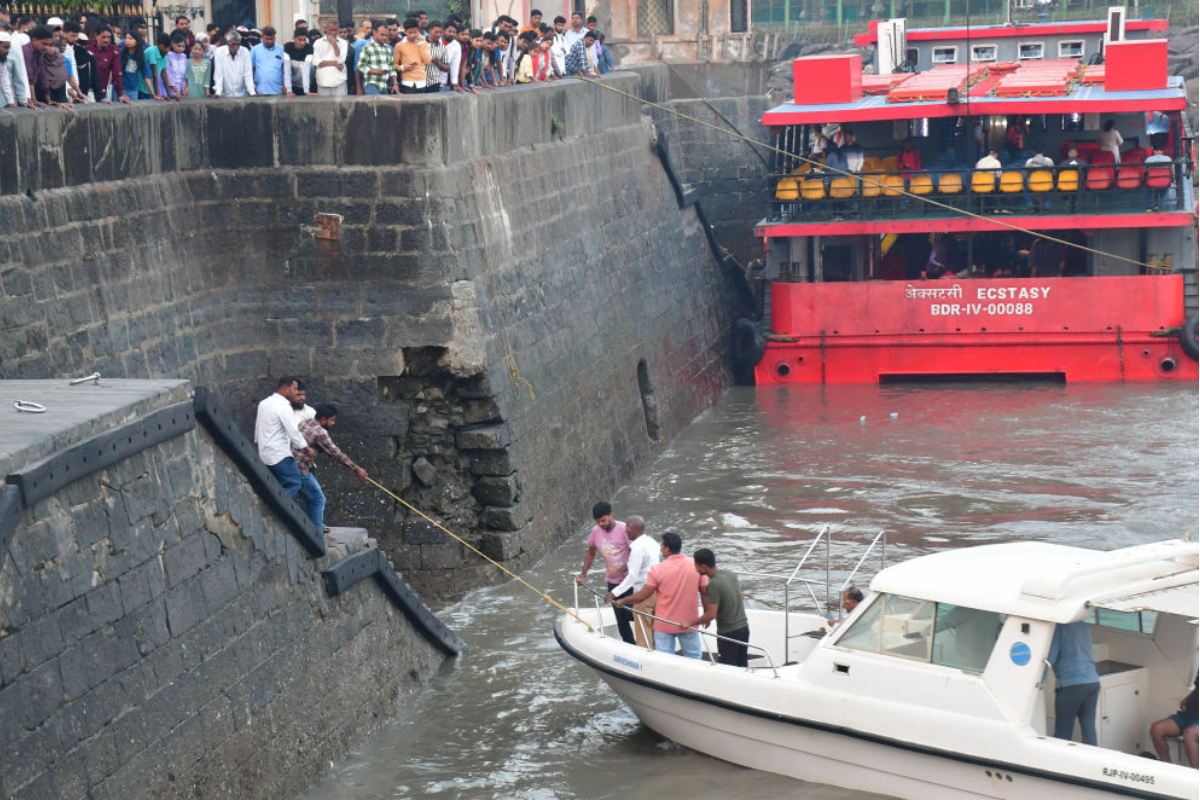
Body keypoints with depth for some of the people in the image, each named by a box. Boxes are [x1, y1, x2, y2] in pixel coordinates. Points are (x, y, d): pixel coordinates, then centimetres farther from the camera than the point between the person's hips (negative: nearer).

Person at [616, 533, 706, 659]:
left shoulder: (657, 569, -13)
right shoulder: (696, 566, -6)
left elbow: (642, 595, -8)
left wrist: (622, 601, 7)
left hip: (664, 625, -2)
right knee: (694, 657, 13)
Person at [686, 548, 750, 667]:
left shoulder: (714, 584, -21)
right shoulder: (731, 573, 2)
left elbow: (711, 615, -23)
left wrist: (690, 623, -12)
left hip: (728, 632, -7)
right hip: (744, 627, 7)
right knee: (742, 666, 14)